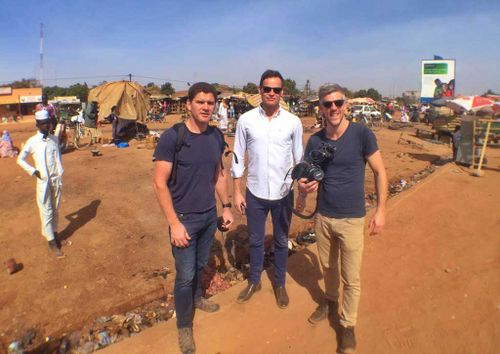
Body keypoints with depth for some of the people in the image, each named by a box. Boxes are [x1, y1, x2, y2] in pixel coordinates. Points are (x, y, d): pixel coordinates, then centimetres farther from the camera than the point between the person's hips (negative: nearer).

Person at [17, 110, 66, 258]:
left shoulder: (54, 139, 4)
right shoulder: (32, 142, -8)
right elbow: (20, 159, -1)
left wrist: (60, 173, 8)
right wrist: (33, 171, -10)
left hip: (57, 180, 4)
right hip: (44, 181, -4)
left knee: (55, 210, 14)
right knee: (46, 212, 2)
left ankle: (54, 233, 30)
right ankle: (51, 241, 10)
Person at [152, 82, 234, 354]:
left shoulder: (216, 136, 0)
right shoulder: (172, 137, -16)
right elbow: (160, 183, -16)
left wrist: (226, 206, 10)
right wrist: (174, 223, -17)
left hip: (210, 216, 5)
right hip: (184, 219, -5)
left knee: (200, 265, 20)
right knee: (185, 275, 6)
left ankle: (195, 298, 50)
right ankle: (184, 326, 29)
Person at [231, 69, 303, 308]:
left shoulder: (293, 122, -5)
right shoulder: (246, 120, -5)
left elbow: (300, 159, 2)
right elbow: (238, 158, 0)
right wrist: (236, 192, -2)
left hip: (283, 194, 0)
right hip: (255, 194, 0)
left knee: (281, 242, 17)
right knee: (255, 241, 17)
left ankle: (280, 284, 38)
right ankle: (254, 281, 39)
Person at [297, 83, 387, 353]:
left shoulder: (362, 134, -13)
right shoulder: (315, 140, -3)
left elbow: (379, 172, -5)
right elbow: (305, 174, 7)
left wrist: (381, 209, -8)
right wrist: (303, 187, -17)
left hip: (352, 219, -3)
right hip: (323, 217, 4)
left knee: (351, 278, 7)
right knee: (328, 267, 23)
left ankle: (348, 325, 29)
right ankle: (330, 302, 49)